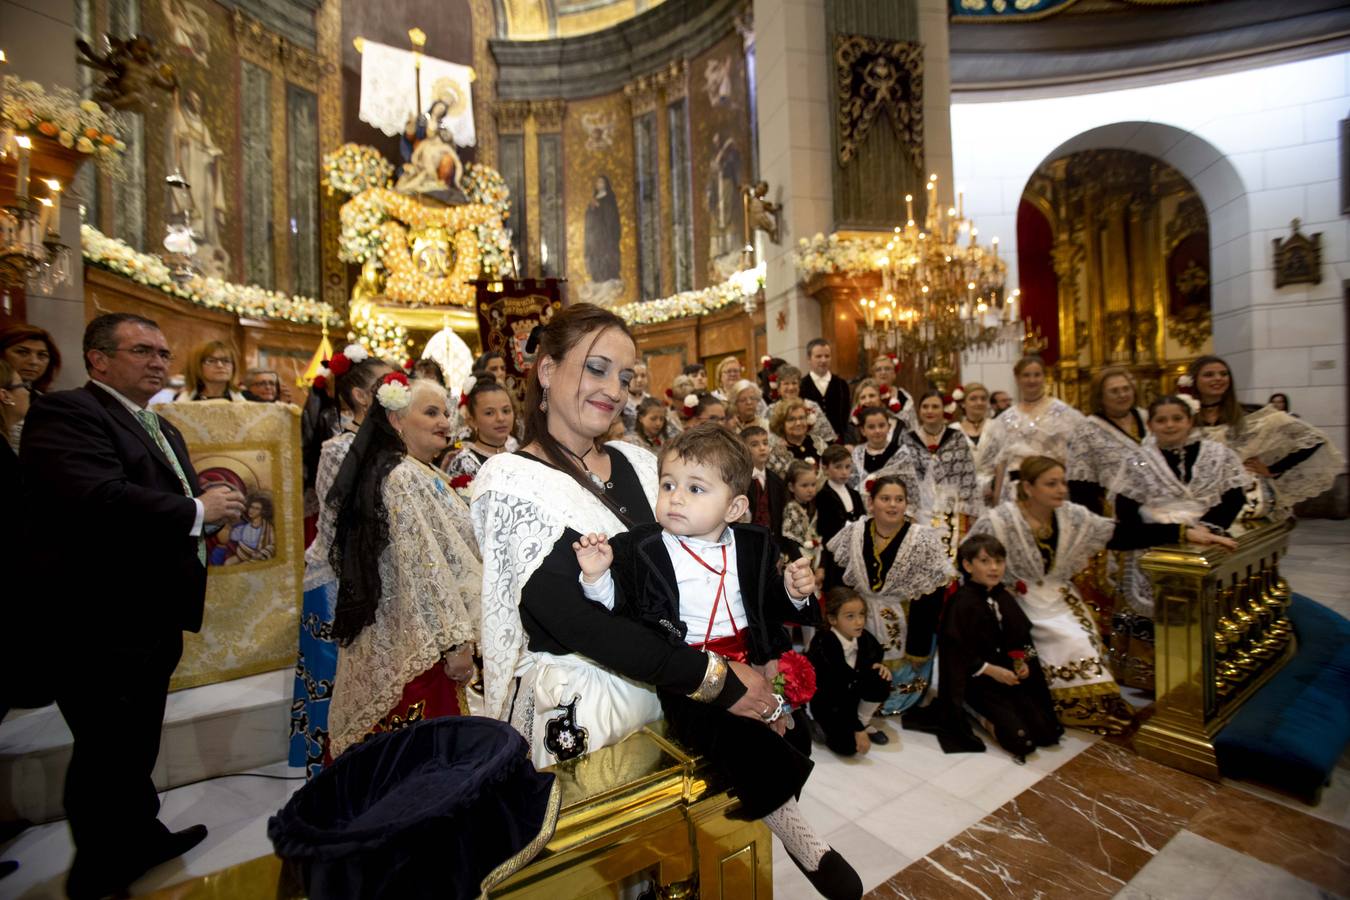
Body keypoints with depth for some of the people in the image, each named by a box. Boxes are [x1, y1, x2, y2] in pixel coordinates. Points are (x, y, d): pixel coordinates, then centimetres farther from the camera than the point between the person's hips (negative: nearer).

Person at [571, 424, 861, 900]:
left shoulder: (754, 546, 3)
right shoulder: (640, 548, -5)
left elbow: (773, 608, 12)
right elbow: (616, 607, -7)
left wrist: (794, 593, -6)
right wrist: (597, 577, -23)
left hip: (751, 663, 5)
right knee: (729, 730, -21)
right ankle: (793, 828, 1)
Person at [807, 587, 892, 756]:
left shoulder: (864, 638, -14)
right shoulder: (823, 648, -33)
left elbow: (872, 661, 10)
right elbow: (833, 695, -29)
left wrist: (880, 667, -13)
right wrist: (857, 730, -25)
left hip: (851, 692, 6)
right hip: (826, 701, -5)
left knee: (880, 680, -20)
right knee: (848, 746, -21)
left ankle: (864, 723, 3)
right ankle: (817, 724, 9)